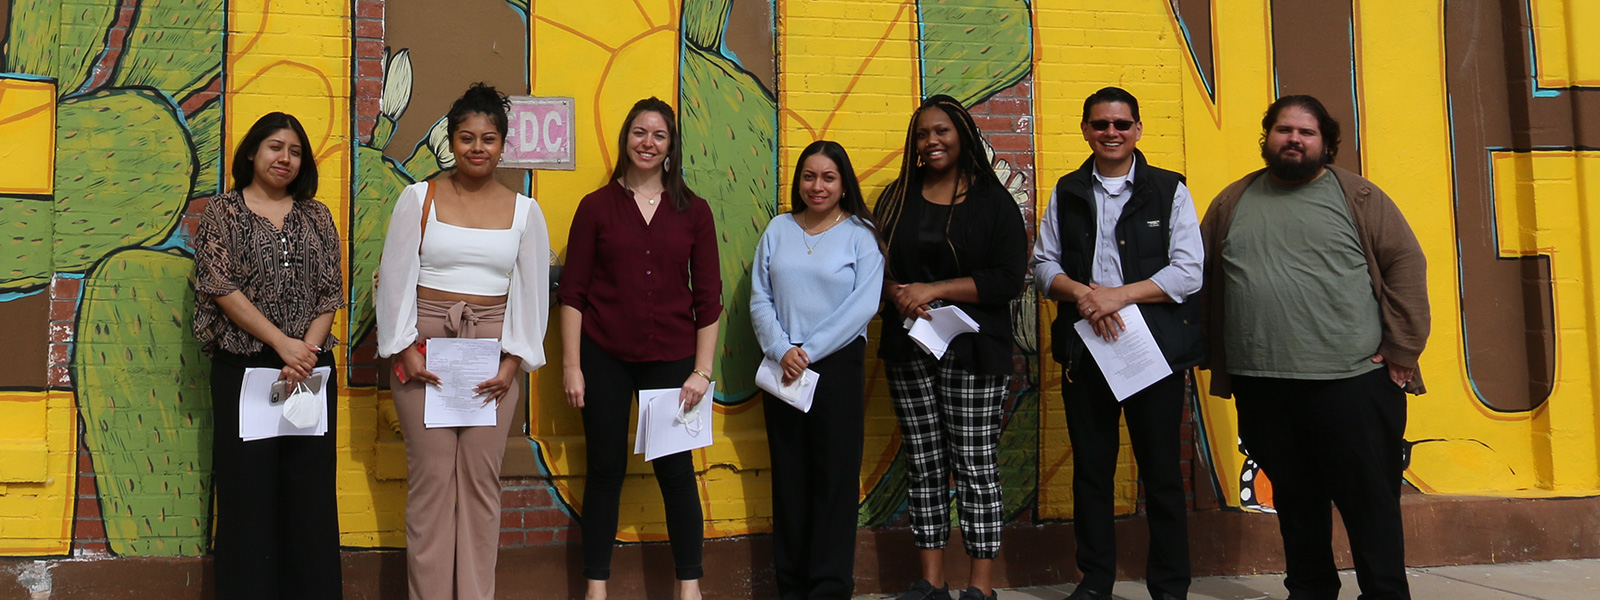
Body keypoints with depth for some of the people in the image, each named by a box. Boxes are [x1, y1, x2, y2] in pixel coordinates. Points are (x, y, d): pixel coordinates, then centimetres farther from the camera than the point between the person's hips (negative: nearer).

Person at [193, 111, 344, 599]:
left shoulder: (316, 216, 13)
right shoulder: (222, 212, 5)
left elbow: (331, 291, 7)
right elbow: (221, 286, -6)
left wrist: (308, 349, -9)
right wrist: (283, 343, -13)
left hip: (311, 370, 3)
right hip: (243, 367, -2)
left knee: (311, 485, 3)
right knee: (248, 486, 0)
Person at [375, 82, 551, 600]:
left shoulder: (524, 211, 7)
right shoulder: (418, 198, 4)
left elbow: (533, 291, 6)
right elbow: (395, 277, 2)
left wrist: (514, 359, -3)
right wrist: (404, 348, -6)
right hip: (425, 348, -1)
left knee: (481, 477, 3)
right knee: (430, 475, 0)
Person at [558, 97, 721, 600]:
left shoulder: (693, 211, 4)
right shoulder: (596, 207, 2)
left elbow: (708, 297, 4)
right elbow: (573, 291, 1)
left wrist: (702, 370, -1)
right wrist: (571, 366, -4)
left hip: (671, 358, 0)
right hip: (604, 357, 0)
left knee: (676, 469, 3)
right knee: (605, 469, 7)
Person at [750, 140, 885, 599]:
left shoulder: (860, 234, 0)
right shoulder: (778, 230, 9)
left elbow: (863, 304, -9)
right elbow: (759, 298, 4)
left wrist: (808, 351, -12)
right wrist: (782, 350, -11)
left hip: (837, 366, -3)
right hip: (782, 367, 3)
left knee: (835, 477, 1)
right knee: (788, 476, 8)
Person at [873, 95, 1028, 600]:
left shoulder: (993, 200, -1)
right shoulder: (897, 197, 11)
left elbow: (1010, 278, -9)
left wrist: (934, 289, -15)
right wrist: (898, 294, -12)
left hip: (972, 349, -4)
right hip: (908, 347, 4)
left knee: (976, 466, -1)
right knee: (924, 464, 8)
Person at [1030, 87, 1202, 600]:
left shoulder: (1170, 191, 2)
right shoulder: (1066, 193, 12)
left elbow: (1187, 272, -5)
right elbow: (1043, 264, 9)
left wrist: (1117, 295, -15)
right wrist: (1081, 293, -11)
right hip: (1084, 348, 3)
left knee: (1161, 470, 3)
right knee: (1090, 468, 9)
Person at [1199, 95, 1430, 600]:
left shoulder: (1358, 197, 3)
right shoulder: (1232, 203, 11)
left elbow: (1405, 266, 0)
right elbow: (1203, 279, 12)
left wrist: (1402, 351, -5)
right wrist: (1215, 361, 7)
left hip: (1351, 381, -3)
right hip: (1261, 385, 3)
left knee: (1369, 499, 1)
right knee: (1294, 499, 13)